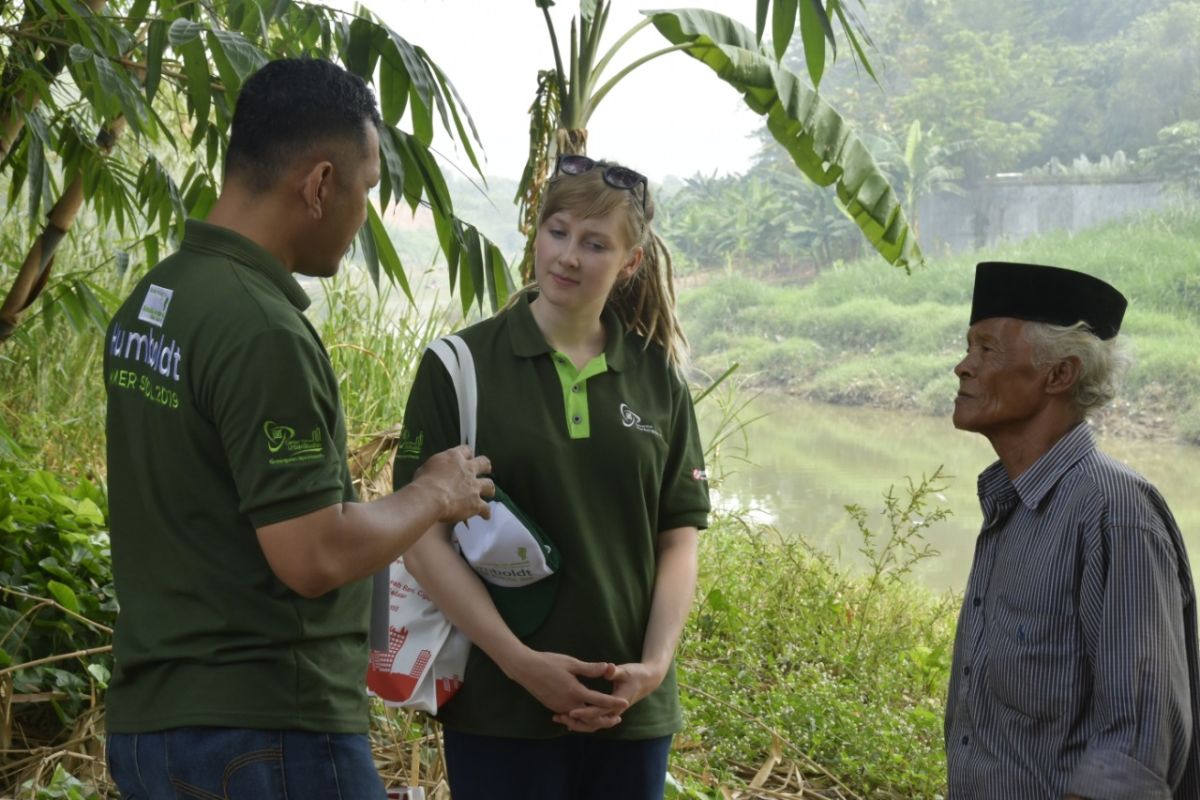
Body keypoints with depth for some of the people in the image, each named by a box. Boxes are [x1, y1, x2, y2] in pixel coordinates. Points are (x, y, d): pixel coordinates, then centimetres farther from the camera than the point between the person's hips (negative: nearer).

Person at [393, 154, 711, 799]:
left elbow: (680, 537, 7)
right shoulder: (462, 365, -4)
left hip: (631, 708, 3)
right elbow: (423, 539, -7)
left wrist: (654, 664, -7)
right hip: (500, 710, -3)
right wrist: (521, 662, -14)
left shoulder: (656, 377, 6)